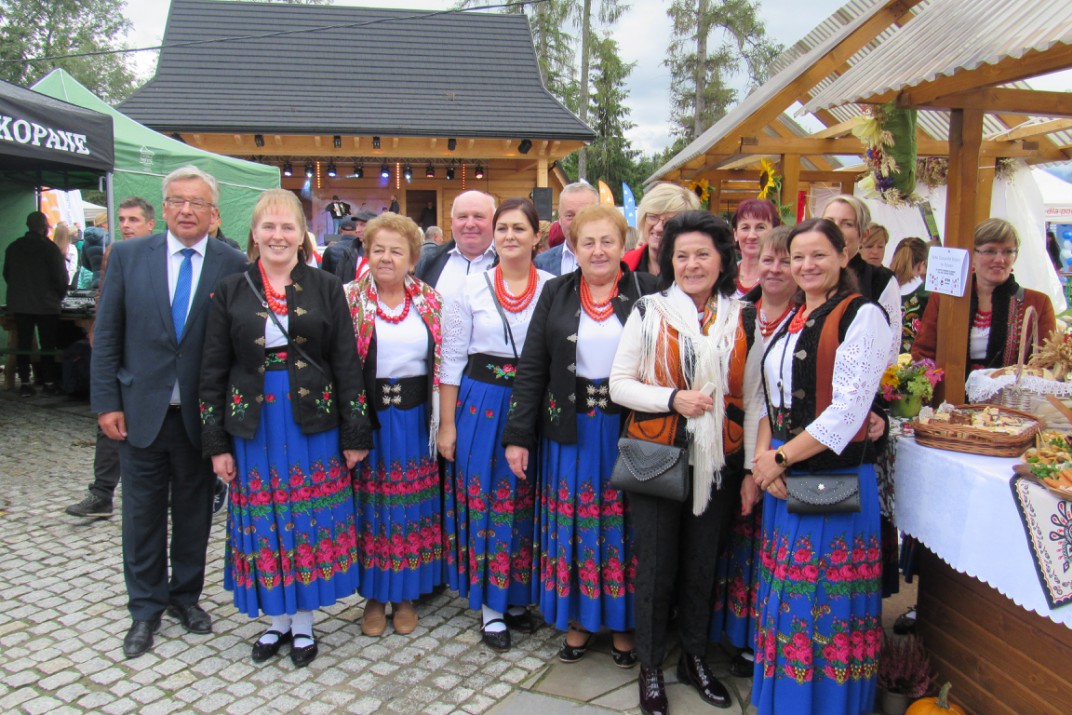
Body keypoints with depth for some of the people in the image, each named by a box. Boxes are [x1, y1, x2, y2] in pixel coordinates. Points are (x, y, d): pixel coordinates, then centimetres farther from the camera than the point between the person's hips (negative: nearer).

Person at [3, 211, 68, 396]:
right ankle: (49, 382, 5)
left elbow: (6, 275, 13)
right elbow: (61, 277, -11)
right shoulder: (50, 248, -11)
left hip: (18, 304, 4)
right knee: (48, 344, 3)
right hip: (46, 305, -4)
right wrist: (59, 297, 5)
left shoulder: (13, 247, 6)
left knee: (23, 343, 9)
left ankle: (25, 383, 9)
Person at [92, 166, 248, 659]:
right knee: (142, 514, 12)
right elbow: (106, 336, 2)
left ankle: (186, 595, 35)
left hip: (200, 415, -1)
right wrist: (106, 402, -3)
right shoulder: (128, 256, 0)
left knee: (194, 511, 14)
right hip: (141, 411, 1)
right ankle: (145, 609, 29)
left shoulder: (233, 265, -5)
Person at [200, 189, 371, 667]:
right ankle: (277, 618, 27)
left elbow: (347, 364, -1)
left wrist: (355, 434, -4)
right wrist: (217, 444, 1)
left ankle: (304, 622, 24)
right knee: (264, 525, 9)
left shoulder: (326, 289, 1)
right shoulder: (230, 292, 4)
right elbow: (213, 372, 4)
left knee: (311, 523, 7)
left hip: (313, 424, -1)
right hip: (253, 426, 1)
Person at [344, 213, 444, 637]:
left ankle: (406, 595, 26)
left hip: (415, 418, 2)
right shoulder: (351, 300, -2)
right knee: (371, 507, 8)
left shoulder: (429, 302, 4)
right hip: (368, 418, -2)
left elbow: (443, 362, 6)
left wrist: (441, 419, 0)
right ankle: (374, 597, 24)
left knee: (413, 506, 10)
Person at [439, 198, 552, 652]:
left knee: (525, 501, 10)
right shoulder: (472, 289, -1)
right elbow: (452, 359, 1)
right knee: (484, 498, 5)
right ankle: (491, 606, 20)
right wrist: (446, 424, -2)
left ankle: (518, 596, 29)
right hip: (480, 405, -1)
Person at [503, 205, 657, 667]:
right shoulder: (556, 293, 2)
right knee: (572, 523, 9)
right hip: (570, 430, 2)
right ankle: (578, 619, 27)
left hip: (628, 431, -1)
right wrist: (518, 435, -5)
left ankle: (623, 622, 27)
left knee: (622, 525, 9)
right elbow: (531, 367, 0)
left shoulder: (646, 291, -3)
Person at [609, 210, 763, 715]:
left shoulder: (745, 319, 3)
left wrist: (755, 467, 3)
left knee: (702, 563, 15)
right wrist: (674, 398, -18)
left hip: (718, 461, 2)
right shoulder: (648, 312, -4)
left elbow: (752, 398, 6)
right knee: (657, 564, 7)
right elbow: (619, 384, -4)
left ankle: (695, 658, 36)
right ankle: (650, 667, 27)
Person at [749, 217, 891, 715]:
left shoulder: (863, 316, -10)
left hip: (835, 476, -7)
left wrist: (779, 458, -13)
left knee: (827, 595, 3)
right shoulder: (791, 320, 13)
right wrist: (762, 459, -2)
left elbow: (848, 409, -18)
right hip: (783, 476, 7)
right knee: (784, 590, 14)